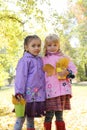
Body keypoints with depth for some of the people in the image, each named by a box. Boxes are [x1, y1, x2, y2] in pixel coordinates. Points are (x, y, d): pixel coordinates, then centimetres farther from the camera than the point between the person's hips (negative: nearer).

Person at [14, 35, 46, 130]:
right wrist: (19, 92, -18)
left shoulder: (40, 60, 11)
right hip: (28, 94, -6)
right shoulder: (25, 60, -10)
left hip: (38, 94, 6)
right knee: (21, 117, 2)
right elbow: (21, 77, -14)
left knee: (31, 117, 17)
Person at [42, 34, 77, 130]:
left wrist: (67, 72, -14)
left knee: (59, 115, 6)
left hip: (62, 89, 0)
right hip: (50, 91, 0)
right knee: (49, 115, -3)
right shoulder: (44, 60, 12)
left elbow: (74, 69, 5)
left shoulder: (64, 58, 10)